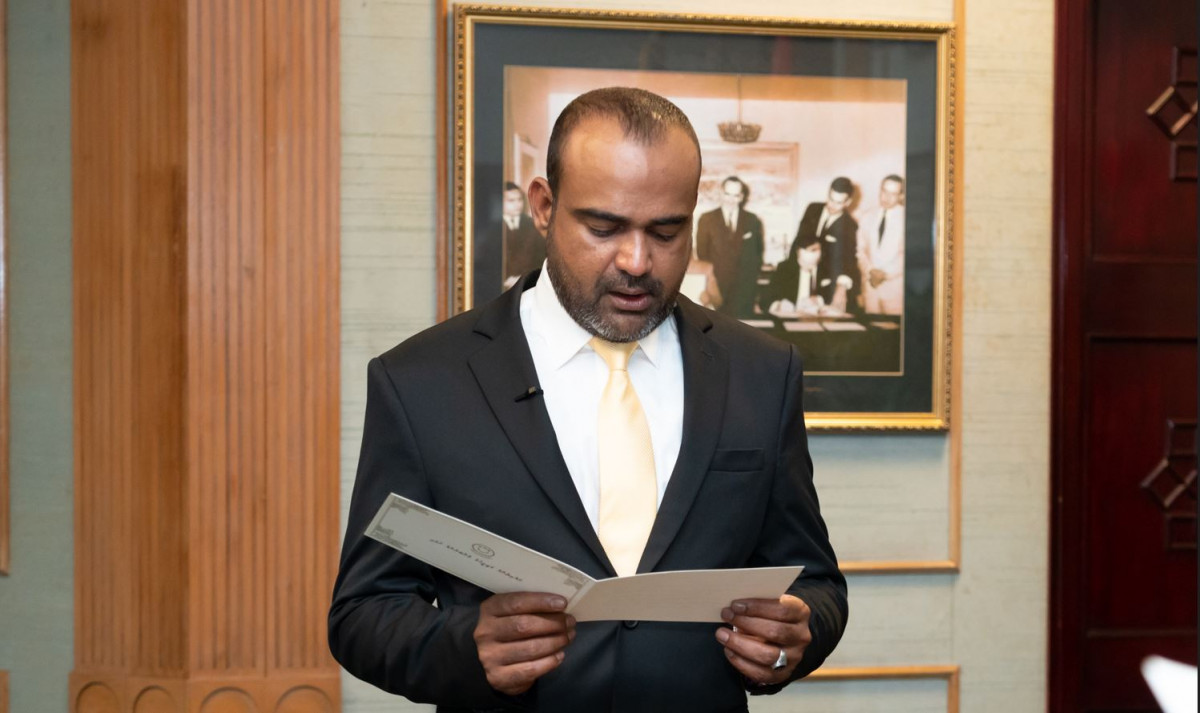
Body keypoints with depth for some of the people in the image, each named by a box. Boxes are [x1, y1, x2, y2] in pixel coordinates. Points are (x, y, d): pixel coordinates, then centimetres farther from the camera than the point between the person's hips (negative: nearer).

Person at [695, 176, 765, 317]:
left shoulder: (753, 221, 11)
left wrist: (753, 275, 3)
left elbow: (758, 252, 14)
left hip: (744, 287, 1)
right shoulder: (706, 220, 8)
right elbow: (702, 253, 6)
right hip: (716, 284, -1)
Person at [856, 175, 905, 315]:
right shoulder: (868, 217, 11)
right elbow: (861, 249, 10)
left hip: (895, 284, -4)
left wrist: (886, 274, -12)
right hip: (870, 283, 4)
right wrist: (870, 270, -6)